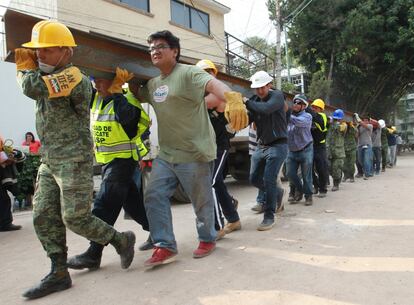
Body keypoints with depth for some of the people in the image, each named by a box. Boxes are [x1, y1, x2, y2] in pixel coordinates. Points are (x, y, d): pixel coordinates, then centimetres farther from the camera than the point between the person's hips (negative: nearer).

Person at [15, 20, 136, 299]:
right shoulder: (47, 76, 14)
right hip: (49, 161, 9)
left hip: (74, 162, -9)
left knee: (75, 218, -7)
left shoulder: (73, 78, -16)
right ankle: (59, 274, 16)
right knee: (44, 218, 6)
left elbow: (32, 87, -23)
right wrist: (29, 60, 6)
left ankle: (121, 240, 16)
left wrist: (25, 65, -4)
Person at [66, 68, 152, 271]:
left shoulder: (125, 100, -18)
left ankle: (94, 254, -2)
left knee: (104, 205, -10)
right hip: (106, 160, 9)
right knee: (132, 201, 17)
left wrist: (117, 93, -32)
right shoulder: (95, 98, 7)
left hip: (124, 159, -9)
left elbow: (141, 121, -37)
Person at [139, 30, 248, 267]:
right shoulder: (153, 83, 13)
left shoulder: (188, 73, -13)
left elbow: (213, 84, -32)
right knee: (154, 196, 1)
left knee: (202, 201, 8)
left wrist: (232, 98, -54)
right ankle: (165, 246, 12)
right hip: (165, 155, 7)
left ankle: (208, 239, 31)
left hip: (194, 154, -7)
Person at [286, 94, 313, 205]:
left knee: (306, 175, 3)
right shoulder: (290, 115, 3)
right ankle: (299, 191, 30)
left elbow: (299, 122, -34)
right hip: (292, 151, 4)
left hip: (305, 150, -4)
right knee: (290, 174, 5)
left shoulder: (307, 116, -11)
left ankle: (308, 196, 20)